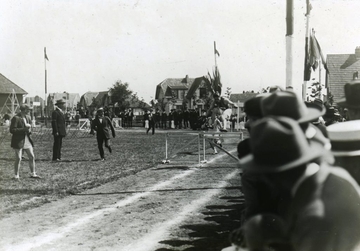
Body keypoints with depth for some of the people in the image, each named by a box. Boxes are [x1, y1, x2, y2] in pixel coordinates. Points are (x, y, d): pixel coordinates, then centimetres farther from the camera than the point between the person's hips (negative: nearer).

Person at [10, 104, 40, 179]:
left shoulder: (28, 117, 10)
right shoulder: (16, 118, -14)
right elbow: (12, 130, -19)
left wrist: (29, 129, 1)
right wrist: (24, 129, -23)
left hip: (27, 140, 7)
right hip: (18, 141, -7)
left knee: (32, 157, 7)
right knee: (18, 159, -3)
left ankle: (32, 174, 19)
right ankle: (16, 176, 9)